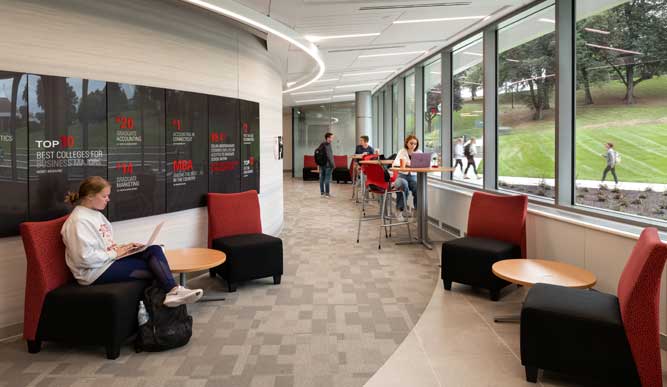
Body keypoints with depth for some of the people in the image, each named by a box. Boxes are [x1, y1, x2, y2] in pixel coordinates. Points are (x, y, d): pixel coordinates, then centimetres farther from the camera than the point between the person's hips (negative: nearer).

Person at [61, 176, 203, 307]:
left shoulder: (96, 214, 15)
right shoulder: (79, 221, -17)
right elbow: (85, 258, -25)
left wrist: (121, 248, 3)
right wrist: (115, 254, -16)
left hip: (110, 259, 9)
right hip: (96, 271, -9)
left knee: (154, 250, -13)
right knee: (153, 267, -14)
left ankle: (173, 290, -26)